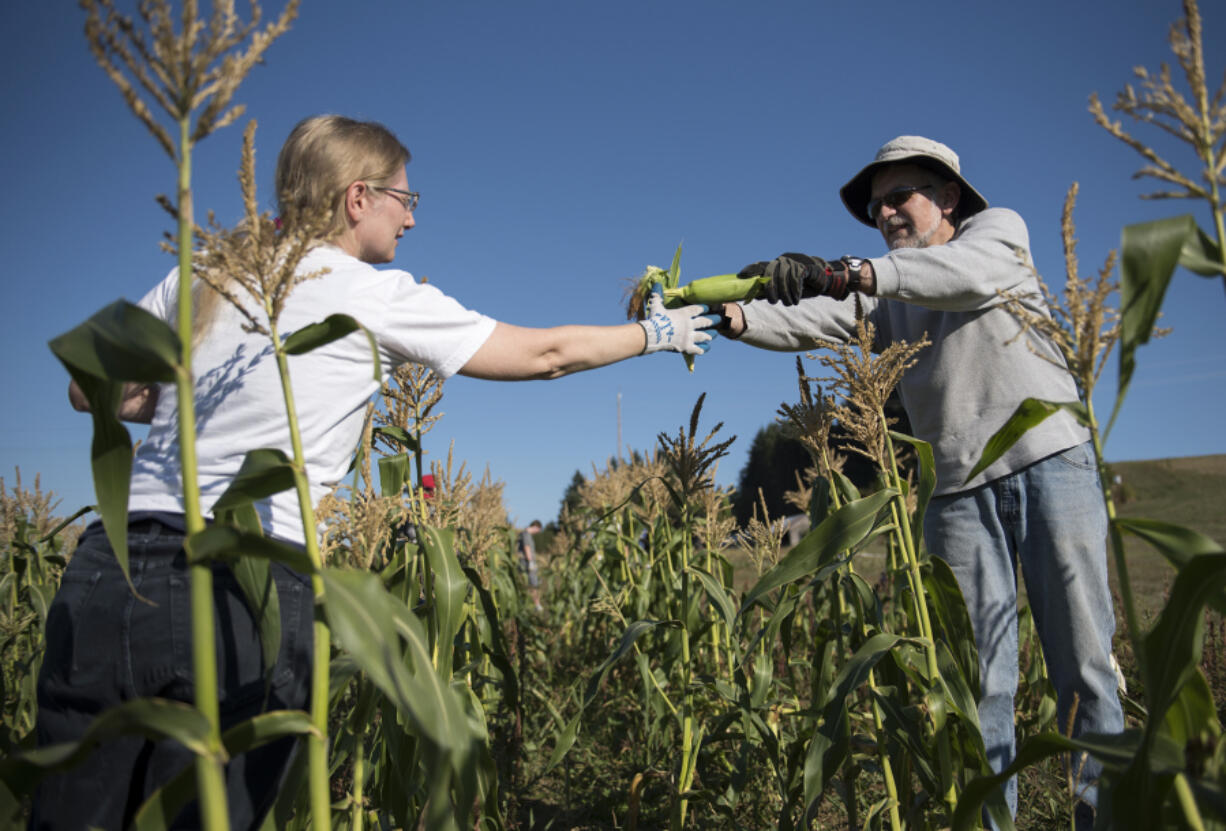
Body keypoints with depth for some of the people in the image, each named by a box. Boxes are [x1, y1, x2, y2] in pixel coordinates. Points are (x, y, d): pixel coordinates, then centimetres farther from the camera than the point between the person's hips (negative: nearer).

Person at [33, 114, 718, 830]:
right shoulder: (383, 299, 1)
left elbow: (92, 391, 23)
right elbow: (545, 354, 9)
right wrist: (659, 330, 24)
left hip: (113, 568, 5)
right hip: (245, 592, -5)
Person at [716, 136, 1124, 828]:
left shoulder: (999, 228, 8)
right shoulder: (885, 297, 17)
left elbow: (967, 272, -18)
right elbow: (810, 322, -3)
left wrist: (845, 272, -32)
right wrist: (736, 317, -23)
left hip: (1050, 460, -3)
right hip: (958, 490, 3)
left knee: (1084, 655, -1)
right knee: (980, 675, 1)